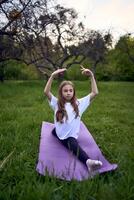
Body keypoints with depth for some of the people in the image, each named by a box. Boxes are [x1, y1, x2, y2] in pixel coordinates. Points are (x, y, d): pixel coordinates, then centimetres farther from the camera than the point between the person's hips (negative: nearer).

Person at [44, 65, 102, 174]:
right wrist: (52, 76, -23)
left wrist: (92, 76, -7)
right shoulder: (57, 103, 1)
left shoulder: (79, 103, 4)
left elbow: (95, 93, 0)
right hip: (58, 133, 3)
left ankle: (88, 161, -53)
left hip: (71, 136, -3)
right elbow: (46, 92, -14)